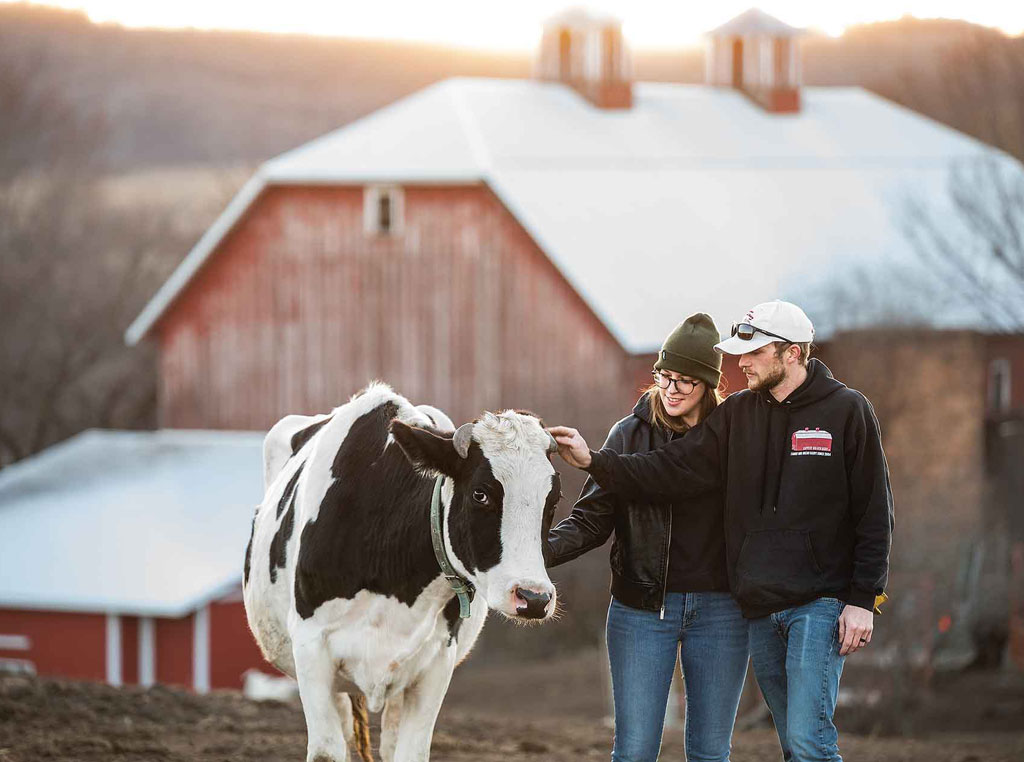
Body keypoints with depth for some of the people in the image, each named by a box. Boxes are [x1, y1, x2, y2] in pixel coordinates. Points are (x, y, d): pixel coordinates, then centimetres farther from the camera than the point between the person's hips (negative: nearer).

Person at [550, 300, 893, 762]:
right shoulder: (738, 415, 10)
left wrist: (862, 600, -9)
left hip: (820, 603, -5)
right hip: (760, 609, 5)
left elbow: (874, 513, -3)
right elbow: (674, 470, 3)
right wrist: (595, 462, -8)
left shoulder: (846, 411, -3)